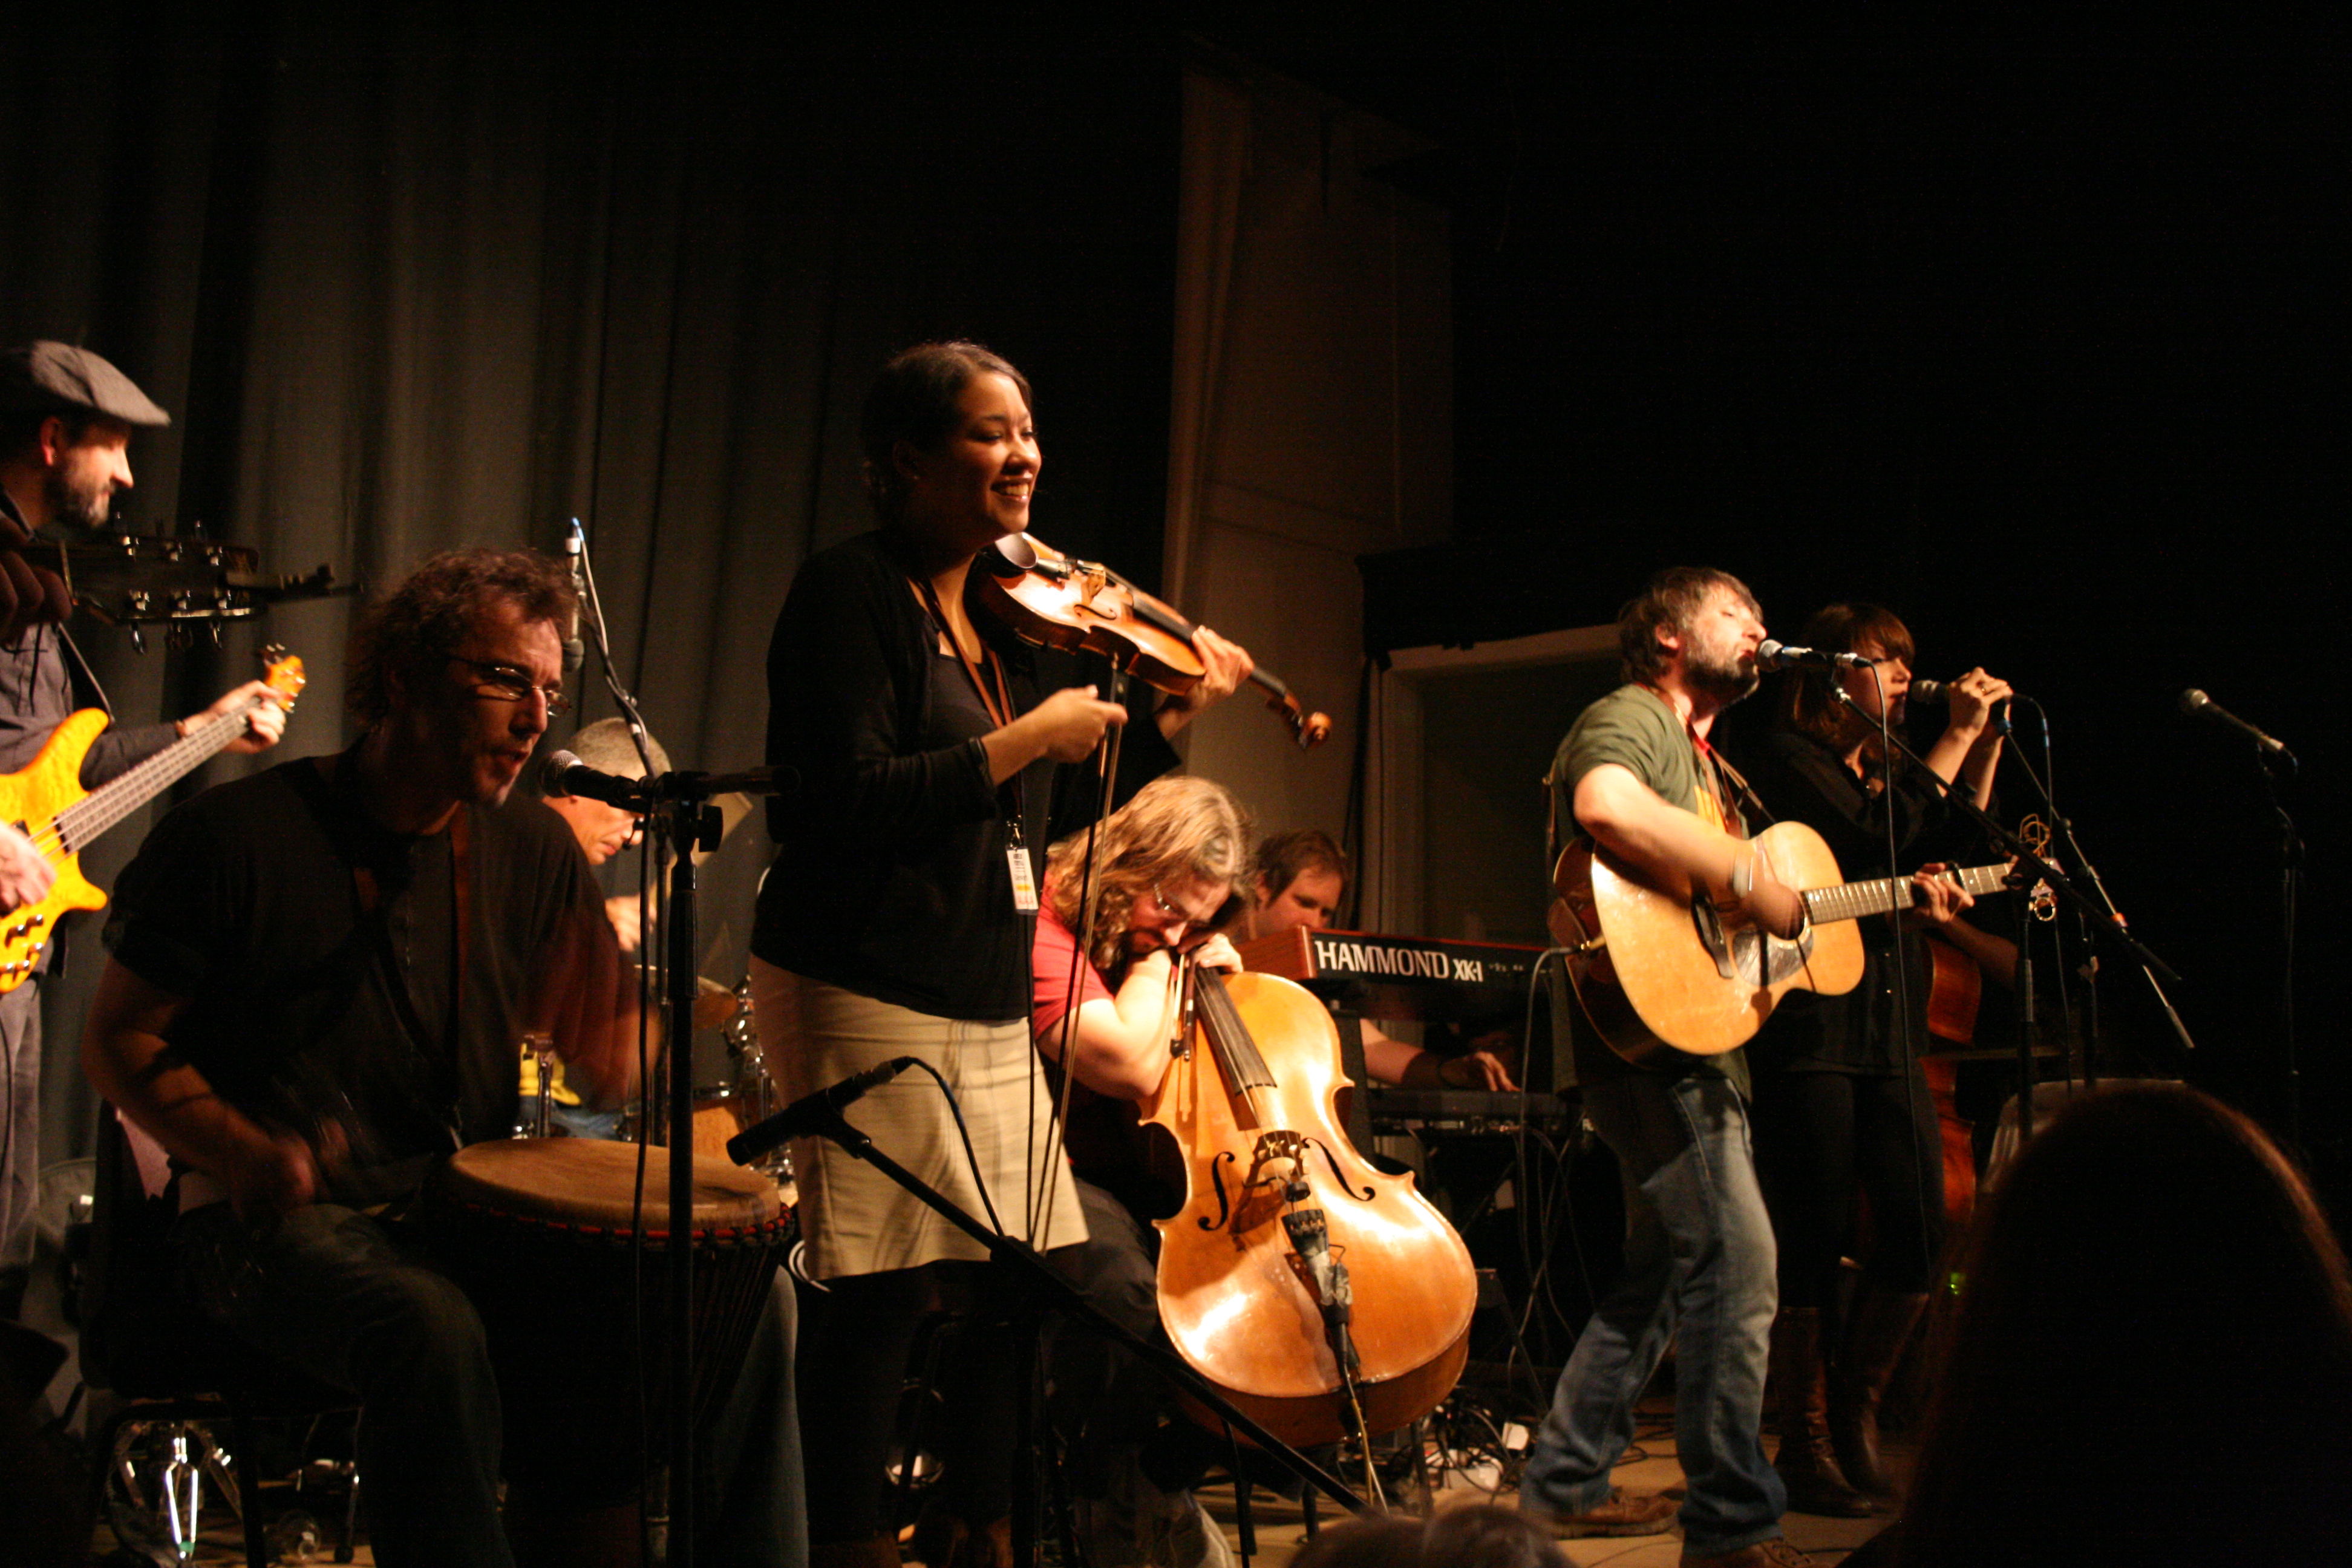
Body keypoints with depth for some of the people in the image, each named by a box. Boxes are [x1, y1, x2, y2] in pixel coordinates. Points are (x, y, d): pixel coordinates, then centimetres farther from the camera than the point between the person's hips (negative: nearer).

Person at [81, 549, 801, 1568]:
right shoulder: (240, 836, -6)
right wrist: (247, 1155, -18)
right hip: (277, 1219, -5)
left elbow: (613, 1073, 6)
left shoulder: (532, 852, 7)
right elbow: (118, 1039, -1)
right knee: (436, 1332, -37)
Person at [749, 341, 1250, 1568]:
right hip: (867, 994, -8)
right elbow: (848, 803, -21)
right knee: (880, 1300, -7)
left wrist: (1169, 717, 12)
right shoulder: (850, 593, -9)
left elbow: (1047, 814, 20)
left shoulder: (1008, 618, 14)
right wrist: (1027, 739, -16)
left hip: (989, 1004, 8)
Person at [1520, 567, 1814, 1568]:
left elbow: (1721, 905, 26)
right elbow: (1606, 807, -31)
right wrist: (1750, 883, -25)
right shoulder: (1629, 718, -7)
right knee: (1737, 1266, -14)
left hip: (1703, 1044, 11)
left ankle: (1566, 1484, 27)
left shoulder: (1708, 764, 26)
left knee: (1661, 1275, 16)